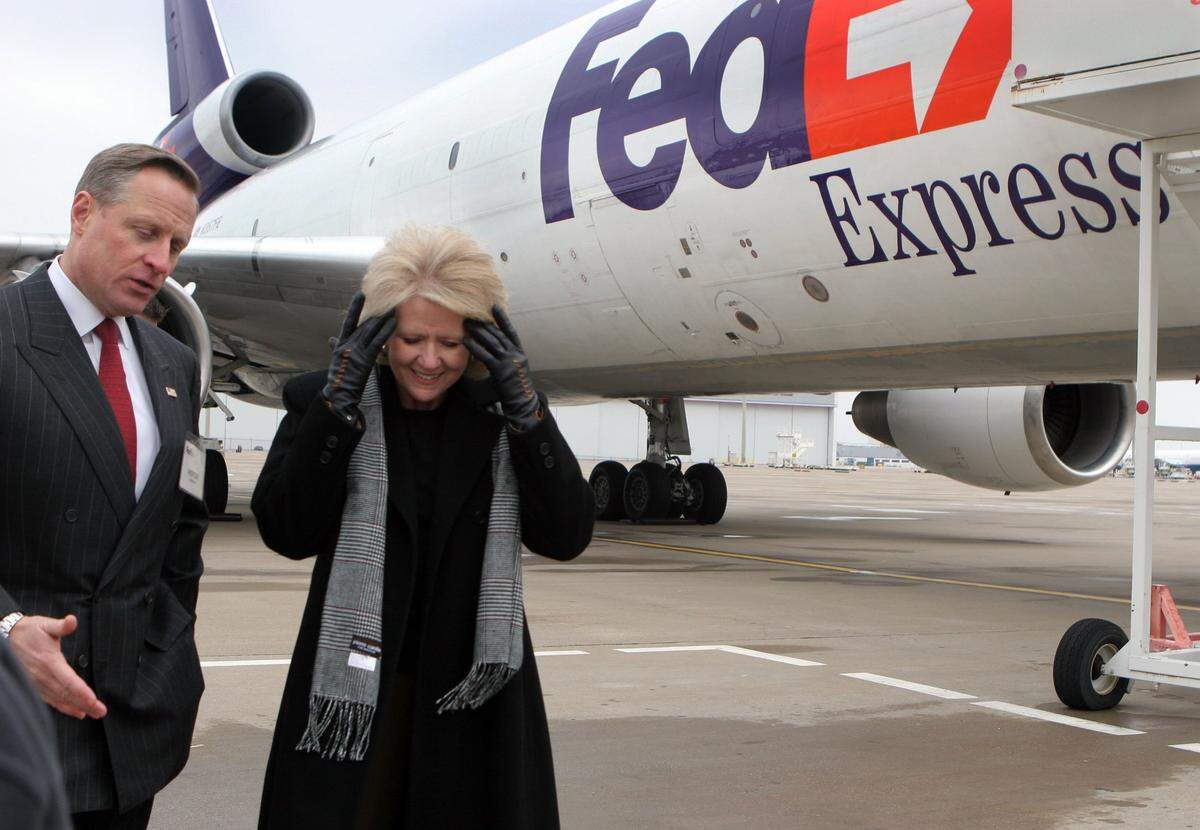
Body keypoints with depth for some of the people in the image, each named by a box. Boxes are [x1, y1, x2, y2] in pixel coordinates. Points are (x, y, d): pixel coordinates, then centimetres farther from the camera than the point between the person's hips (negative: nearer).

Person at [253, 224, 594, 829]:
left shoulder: (500, 416, 4)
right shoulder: (322, 404, 1)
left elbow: (566, 538, -6)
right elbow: (286, 533, -11)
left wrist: (526, 409, -13)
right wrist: (337, 403, -16)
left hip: (476, 691, 1)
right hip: (354, 692, -1)